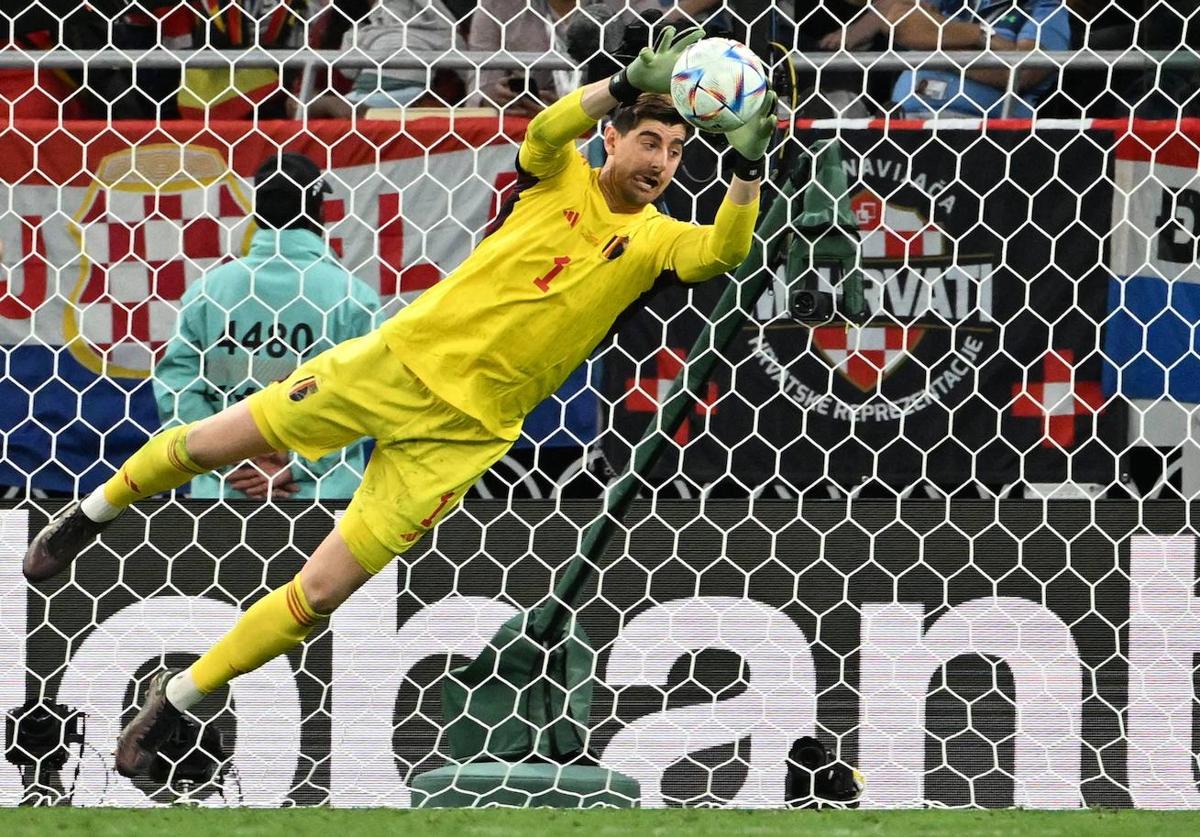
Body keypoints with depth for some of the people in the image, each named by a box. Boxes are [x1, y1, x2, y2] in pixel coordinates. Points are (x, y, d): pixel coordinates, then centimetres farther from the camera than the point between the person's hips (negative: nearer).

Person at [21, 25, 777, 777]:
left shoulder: (656, 240, -2)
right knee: (208, 445, 5)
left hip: (466, 428, 0)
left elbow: (723, 253, -22)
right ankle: (92, 513, 37)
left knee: (323, 591, -5)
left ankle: (179, 698, 14)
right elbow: (547, 129, -24)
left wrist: (749, 169, -38)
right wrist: (631, 83, -40)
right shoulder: (562, 177, -2)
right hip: (404, 356, 0)